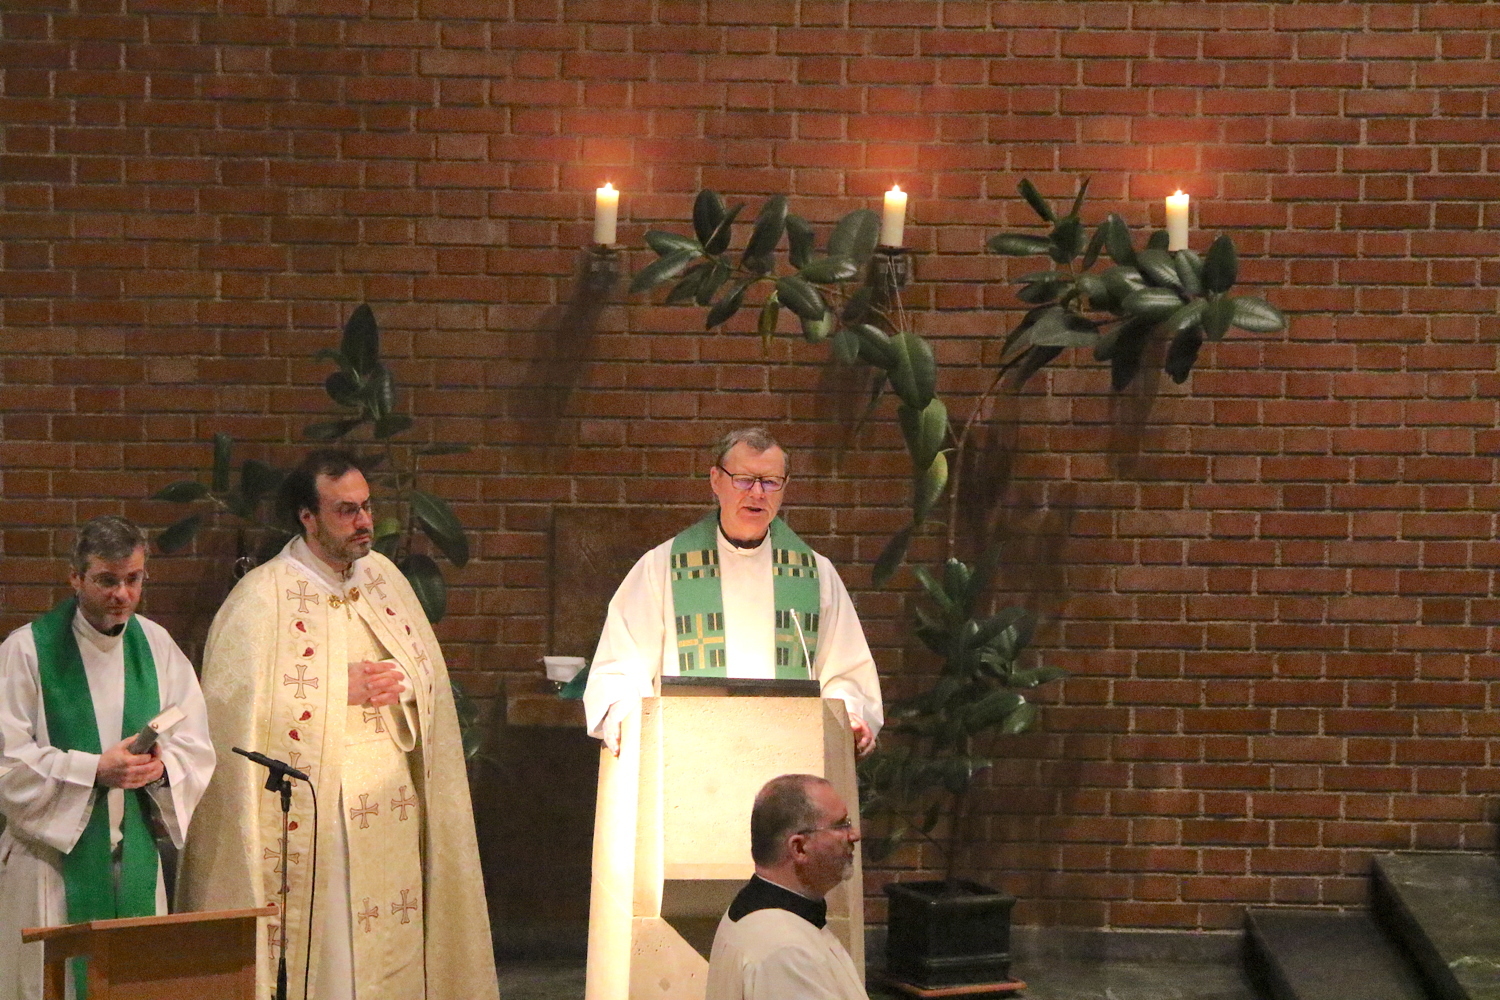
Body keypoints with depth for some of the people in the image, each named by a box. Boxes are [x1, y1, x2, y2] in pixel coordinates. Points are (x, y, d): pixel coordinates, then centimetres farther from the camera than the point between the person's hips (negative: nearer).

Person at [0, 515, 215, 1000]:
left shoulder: (157, 647, 8)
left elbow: (196, 748, 8)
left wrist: (163, 767, -14)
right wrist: (94, 769, -21)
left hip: (137, 858, 4)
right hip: (54, 856, -4)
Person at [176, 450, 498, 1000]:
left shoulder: (383, 577, 11)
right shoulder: (262, 598, -8)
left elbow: (429, 668, 16)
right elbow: (238, 702, -17)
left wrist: (402, 681, -7)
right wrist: (341, 689, -16)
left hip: (392, 806, 6)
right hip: (312, 816, -6)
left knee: (392, 947, 6)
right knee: (322, 947, -6)